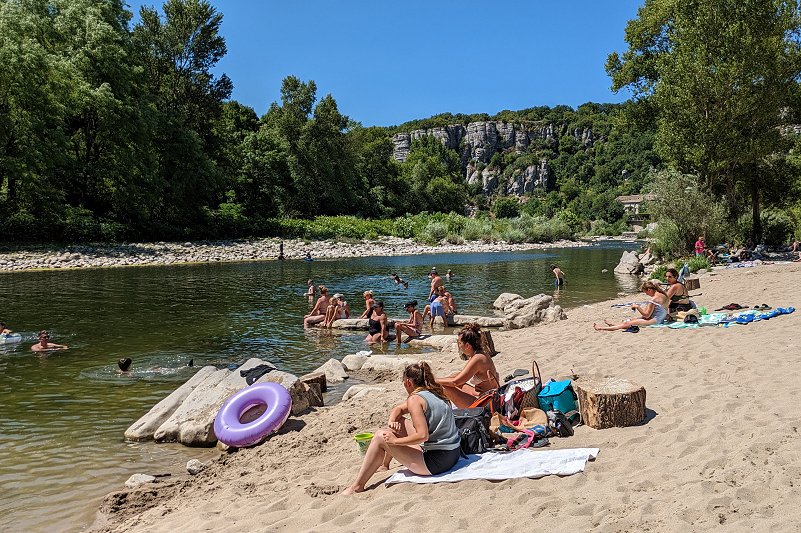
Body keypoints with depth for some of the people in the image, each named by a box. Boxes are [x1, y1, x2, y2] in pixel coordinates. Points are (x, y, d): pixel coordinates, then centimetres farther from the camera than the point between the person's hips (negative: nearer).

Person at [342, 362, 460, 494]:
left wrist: (395, 440, -13)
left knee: (380, 437, -4)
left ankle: (357, 486, 2)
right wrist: (391, 422, 2)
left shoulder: (415, 399, -15)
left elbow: (423, 435, -24)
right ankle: (384, 465, 39)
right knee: (398, 422, 21)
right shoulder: (434, 393, 11)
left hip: (436, 462, -9)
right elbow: (398, 409, 21)